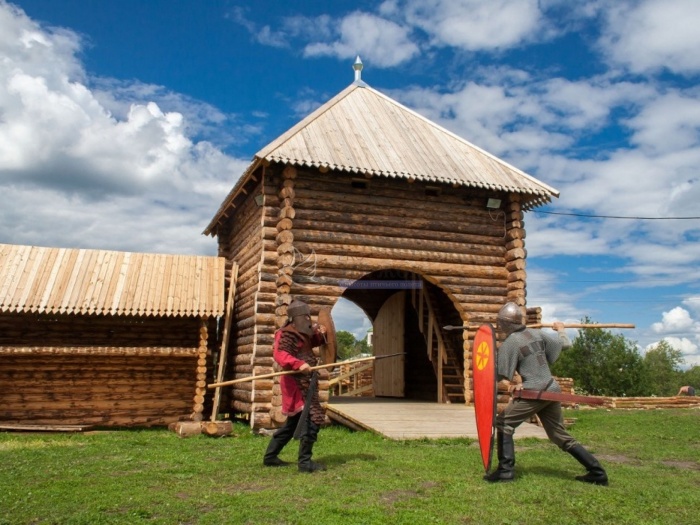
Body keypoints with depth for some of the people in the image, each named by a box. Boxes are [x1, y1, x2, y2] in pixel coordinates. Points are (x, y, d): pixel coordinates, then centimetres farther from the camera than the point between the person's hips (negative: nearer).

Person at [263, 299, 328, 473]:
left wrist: (319, 334, 7)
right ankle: (305, 462, -6)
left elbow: (312, 343, 29)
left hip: (305, 383, 10)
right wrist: (298, 364, -40)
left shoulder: (302, 333, 16)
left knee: (293, 423, 18)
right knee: (313, 419, -13)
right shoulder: (287, 334, -13)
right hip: (297, 384, -10)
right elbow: (279, 354, -26)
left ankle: (270, 456, 28)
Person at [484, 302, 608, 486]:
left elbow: (501, 376, -8)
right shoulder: (537, 333, 9)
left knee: (503, 423, 4)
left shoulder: (508, 344, -9)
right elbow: (565, 345, 18)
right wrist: (561, 329, 37)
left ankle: (505, 470, -3)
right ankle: (597, 472, 17)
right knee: (561, 436, 17)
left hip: (535, 393, -7)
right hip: (552, 390, 7)